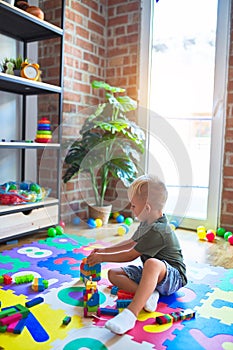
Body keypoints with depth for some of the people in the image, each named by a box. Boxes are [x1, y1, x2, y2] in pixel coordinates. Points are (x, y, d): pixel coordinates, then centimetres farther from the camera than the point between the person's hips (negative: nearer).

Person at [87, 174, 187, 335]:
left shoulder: (158, 231, -25)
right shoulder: (147, 224, 6)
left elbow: (130, 255, -19)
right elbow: (131, 243, 22)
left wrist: (102, 257, -7)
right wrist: (104, 250, 17)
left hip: (173, 277, -10)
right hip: (151, 273, 10)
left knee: (152, 263, -44)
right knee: (113, 273, -3)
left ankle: (130, 314, -47)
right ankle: (147, 293, -20)